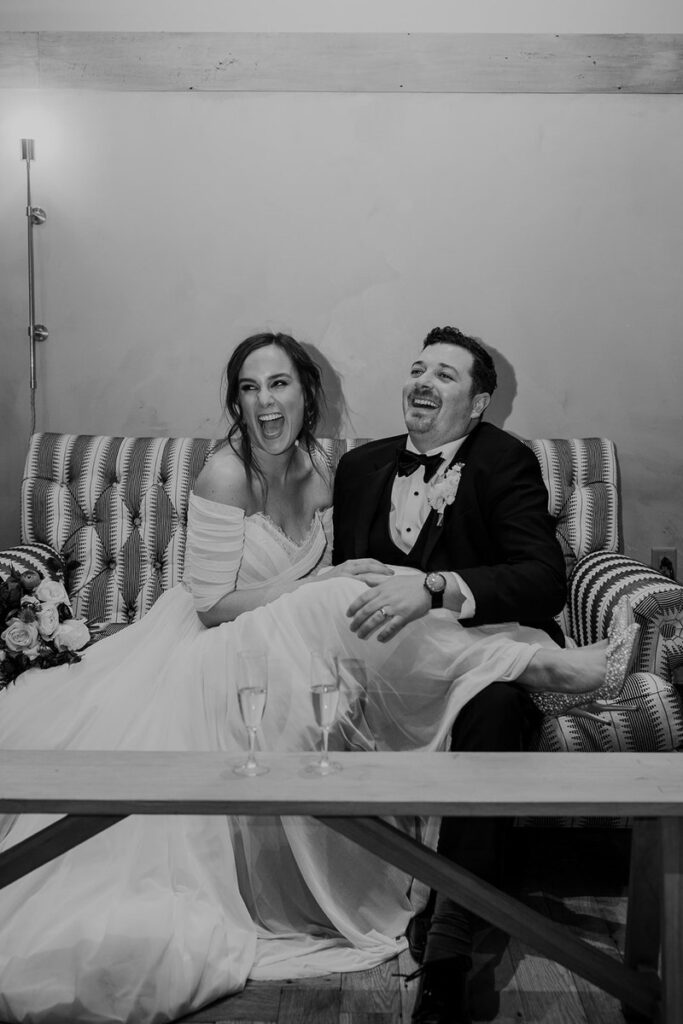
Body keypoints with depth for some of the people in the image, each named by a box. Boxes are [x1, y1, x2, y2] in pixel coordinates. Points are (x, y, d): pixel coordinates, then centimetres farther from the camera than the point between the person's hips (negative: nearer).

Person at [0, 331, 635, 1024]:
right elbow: (212, 605, -18)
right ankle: (527, 660, -25)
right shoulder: (226, 475, -15)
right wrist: (324, 583, -22)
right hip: (213, 652, -7)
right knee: (341, 605, -30)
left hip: (282, 645, 8)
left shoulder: (316, 469, 5)